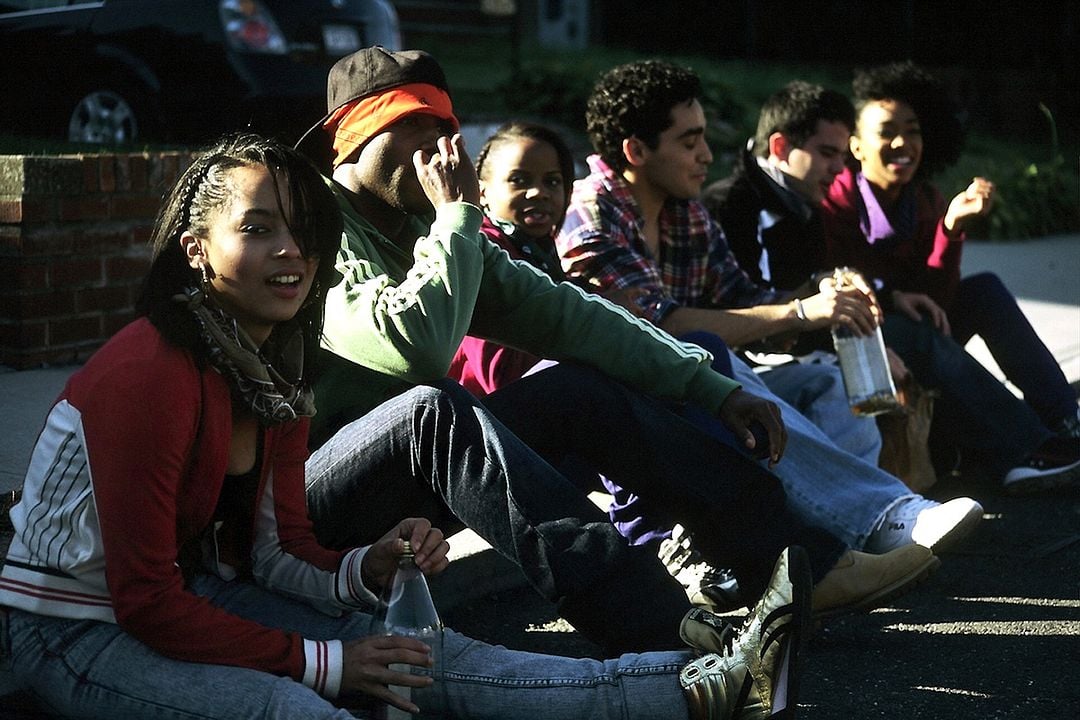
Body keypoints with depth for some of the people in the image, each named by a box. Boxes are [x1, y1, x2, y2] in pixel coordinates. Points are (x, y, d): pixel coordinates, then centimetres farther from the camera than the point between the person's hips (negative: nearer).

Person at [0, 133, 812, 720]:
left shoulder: (276, 373, 3)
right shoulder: (152, 374, -24)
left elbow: (279, 550, 9)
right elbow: (144, 601, -24)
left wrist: (365, 571, -14)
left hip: (191, 597, 8)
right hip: (81, 632, -8)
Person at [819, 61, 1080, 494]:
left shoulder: (926, 202, 3)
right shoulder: (834, 203, -14)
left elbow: (937, 299, -8)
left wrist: (952, 228, -20)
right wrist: (892, 296, -20)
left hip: (913, 353, 7)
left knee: (984, 289, -10)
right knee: (912, 329, -34)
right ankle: (1022, 450, -36)